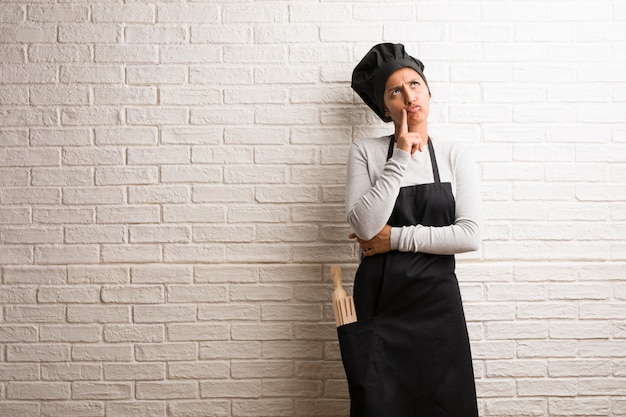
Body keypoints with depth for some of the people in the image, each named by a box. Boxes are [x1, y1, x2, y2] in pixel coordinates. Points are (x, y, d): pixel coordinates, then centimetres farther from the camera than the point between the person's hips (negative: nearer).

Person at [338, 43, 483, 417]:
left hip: (437, 301, 1)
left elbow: (471, 235, -7)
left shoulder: (455, 155, 3)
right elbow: (365, 226, -14)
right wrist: (401, 158, -14)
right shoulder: (366, 152, 0)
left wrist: (396, 238, -11)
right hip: (380, 300, -1)